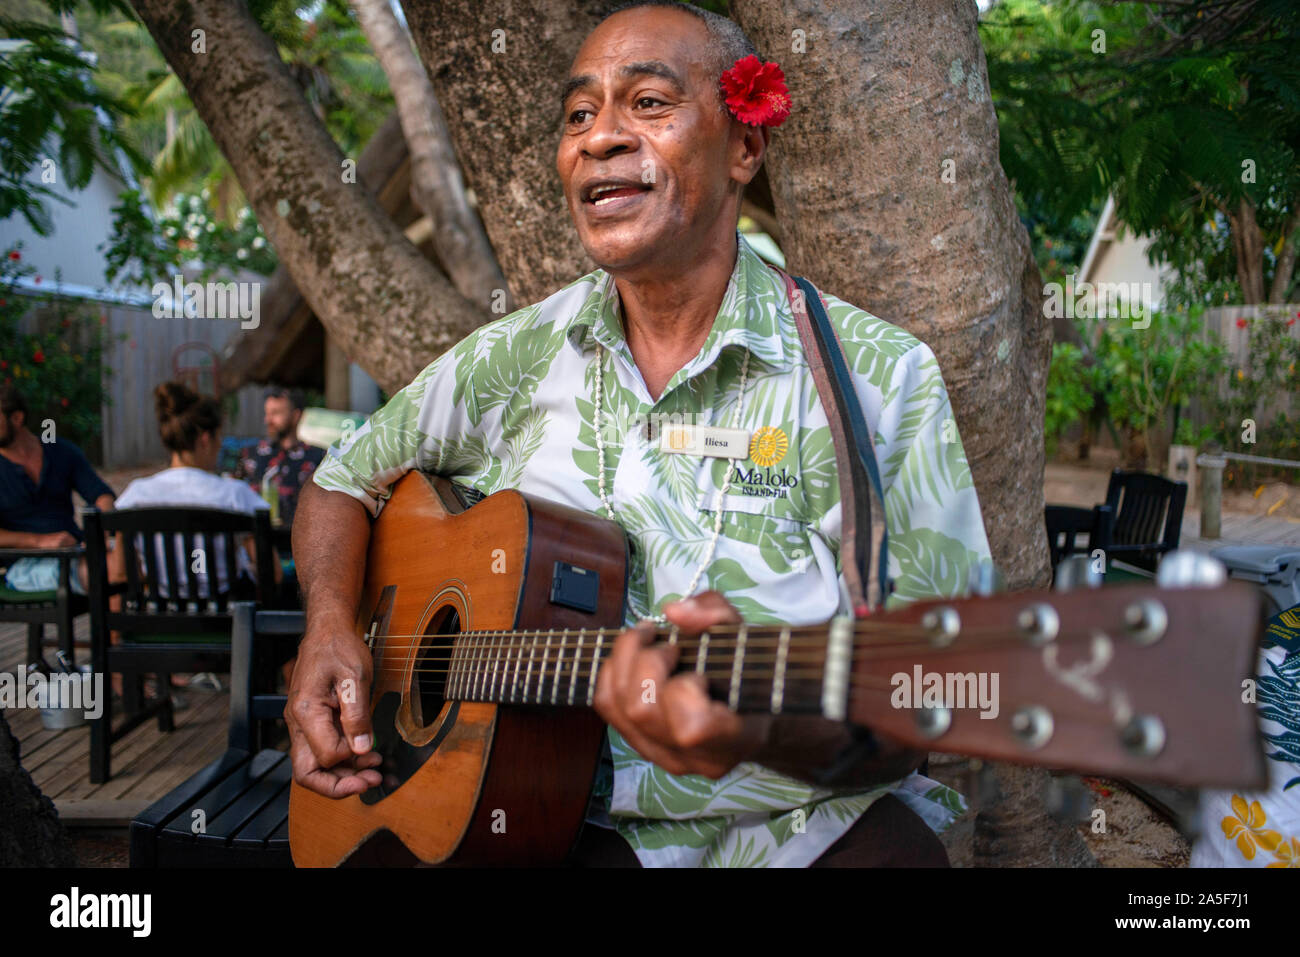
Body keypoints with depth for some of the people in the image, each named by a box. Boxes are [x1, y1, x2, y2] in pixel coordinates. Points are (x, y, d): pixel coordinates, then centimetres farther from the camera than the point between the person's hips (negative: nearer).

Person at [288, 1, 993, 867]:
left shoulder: (878, 380, -6)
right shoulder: (514, 359, 6)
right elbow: (347, 483, 19)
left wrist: (769, 729, -32)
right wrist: (331, 626, -1)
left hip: (800, 815, -2)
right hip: (564, 811, 3)